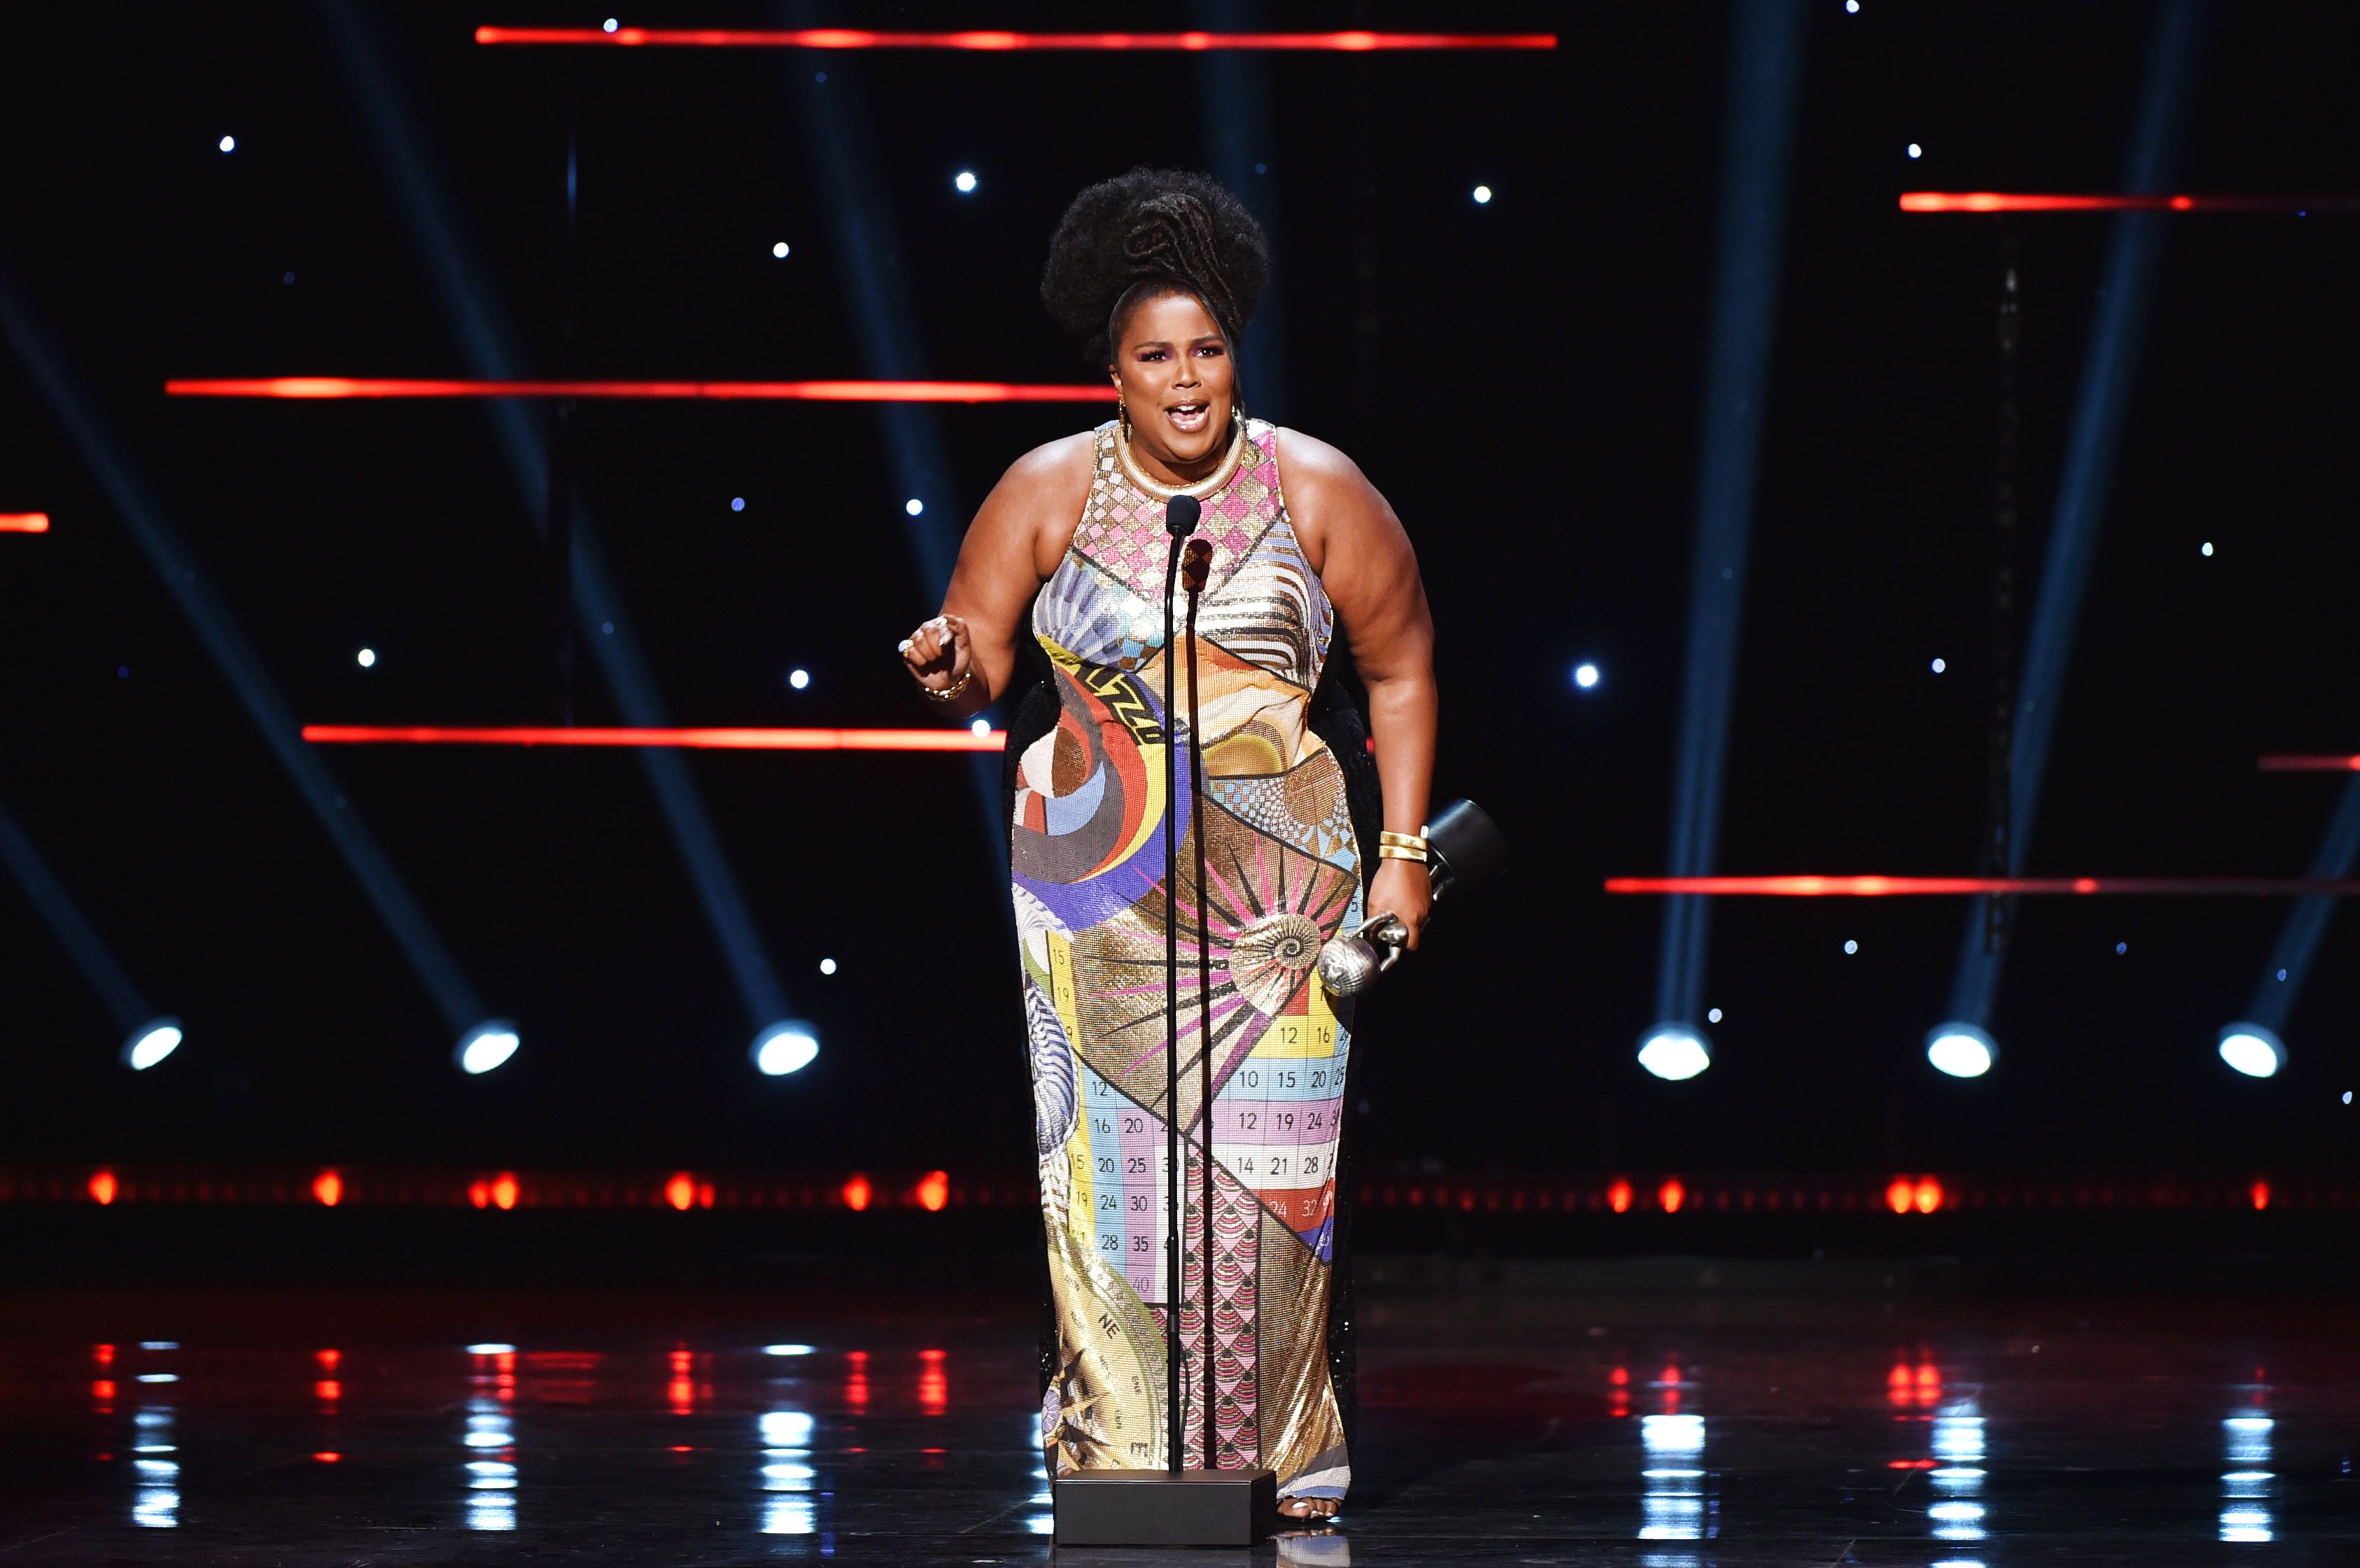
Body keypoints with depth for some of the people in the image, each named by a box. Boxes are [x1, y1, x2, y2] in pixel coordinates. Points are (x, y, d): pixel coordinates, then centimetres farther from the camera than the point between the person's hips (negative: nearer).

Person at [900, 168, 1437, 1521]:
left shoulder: (1315, 490, 1)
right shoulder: (1050, 492, 1)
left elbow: (1401, 668, 10)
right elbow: (978, 667, 2)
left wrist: (1402, 851, 5)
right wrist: (955, 666, -23)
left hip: (1277, 883, 0)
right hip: (1097, 879, 0)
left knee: (1271, 1152, -4)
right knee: (1112, 1154, -5)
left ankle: (1283, 1458, 4)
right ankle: (1123, 1448, 0)